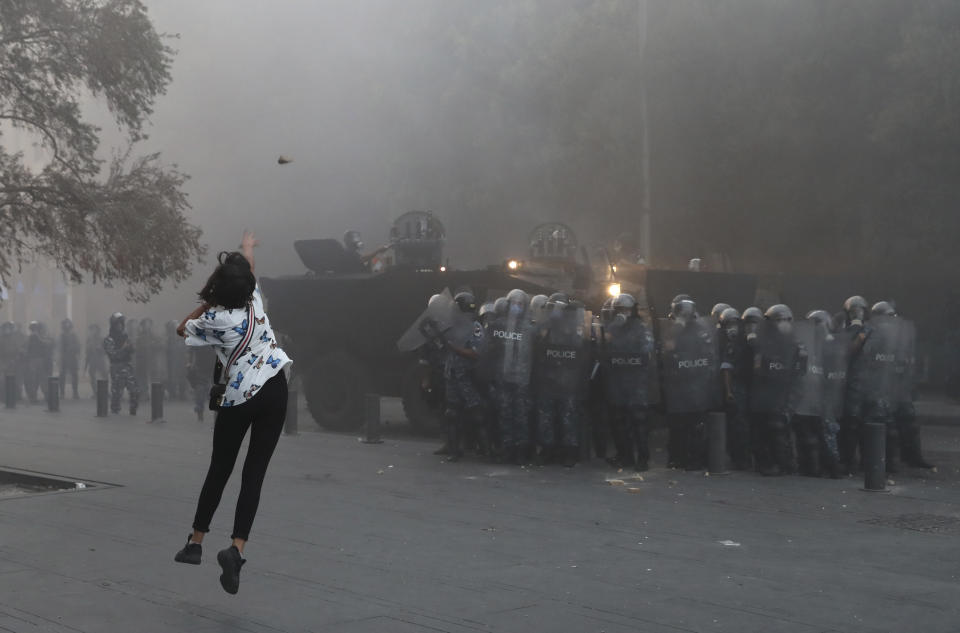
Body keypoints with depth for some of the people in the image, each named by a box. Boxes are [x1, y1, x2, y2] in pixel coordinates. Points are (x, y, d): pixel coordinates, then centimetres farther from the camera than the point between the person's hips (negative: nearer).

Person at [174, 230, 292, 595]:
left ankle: (196, 542, 24)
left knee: (219, 469, 14)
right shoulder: (255, 299, -1)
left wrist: (205, 302, 11)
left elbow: (182, 330, 10)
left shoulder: (215, 319, -11)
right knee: (254, 473, -1)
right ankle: (237, 548, -15)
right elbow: (247, 266, 23)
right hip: (274, 390, 2)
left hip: (238, 399, -2)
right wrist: (247, 248, 43)